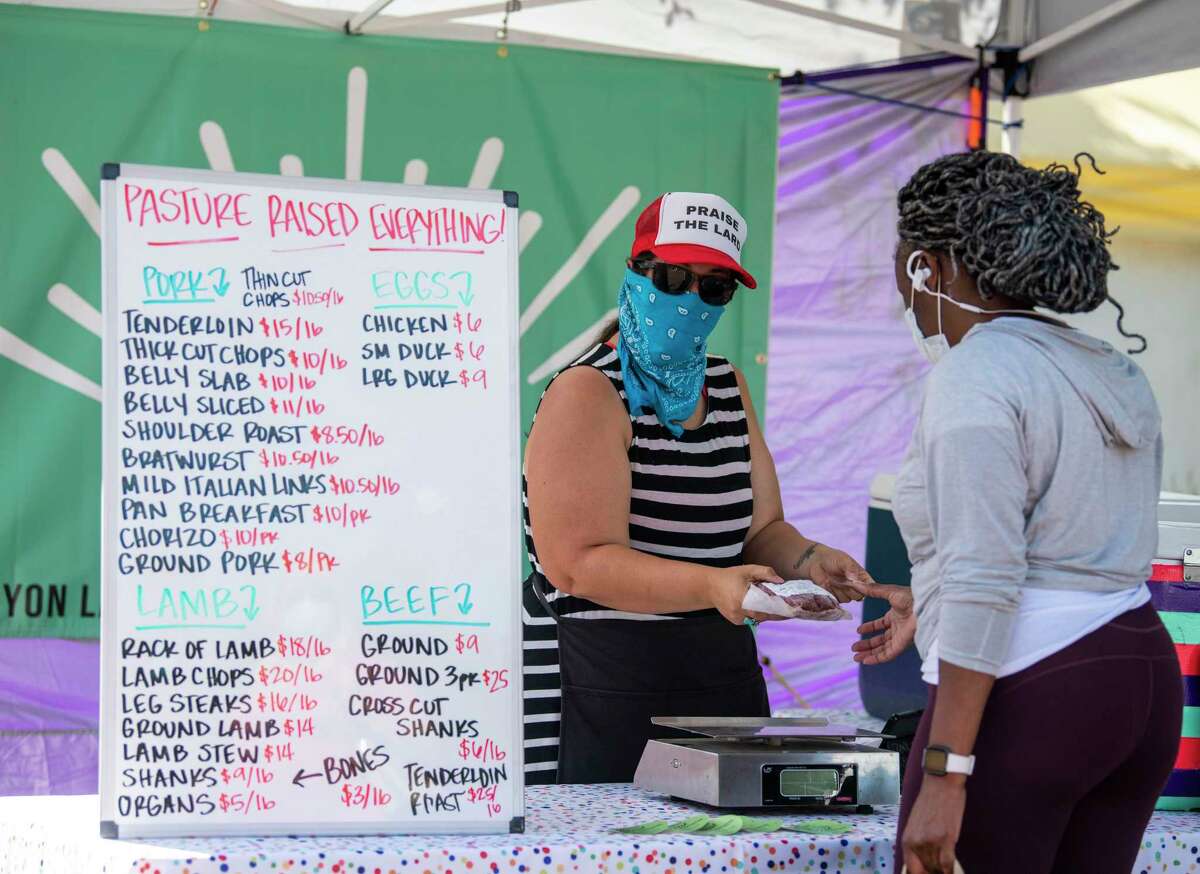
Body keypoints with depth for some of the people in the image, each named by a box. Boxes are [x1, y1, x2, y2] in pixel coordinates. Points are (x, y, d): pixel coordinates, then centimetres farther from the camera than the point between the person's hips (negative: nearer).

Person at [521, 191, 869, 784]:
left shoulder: (729, 387, 13)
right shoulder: (587, 395, -11)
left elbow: (760, 528, 13)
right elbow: (579, 562, -20)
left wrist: (807, 561, -9)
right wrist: (713, 586, -31)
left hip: (722, 672, 7)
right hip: (599, 686, -7)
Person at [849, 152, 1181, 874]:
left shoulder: (976, 374, -10)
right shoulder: (1113, 374, 16)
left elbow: (984, 581, -18)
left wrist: (944, 778, -20)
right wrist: (933, 609, 35)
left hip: (1027, 691, -9)